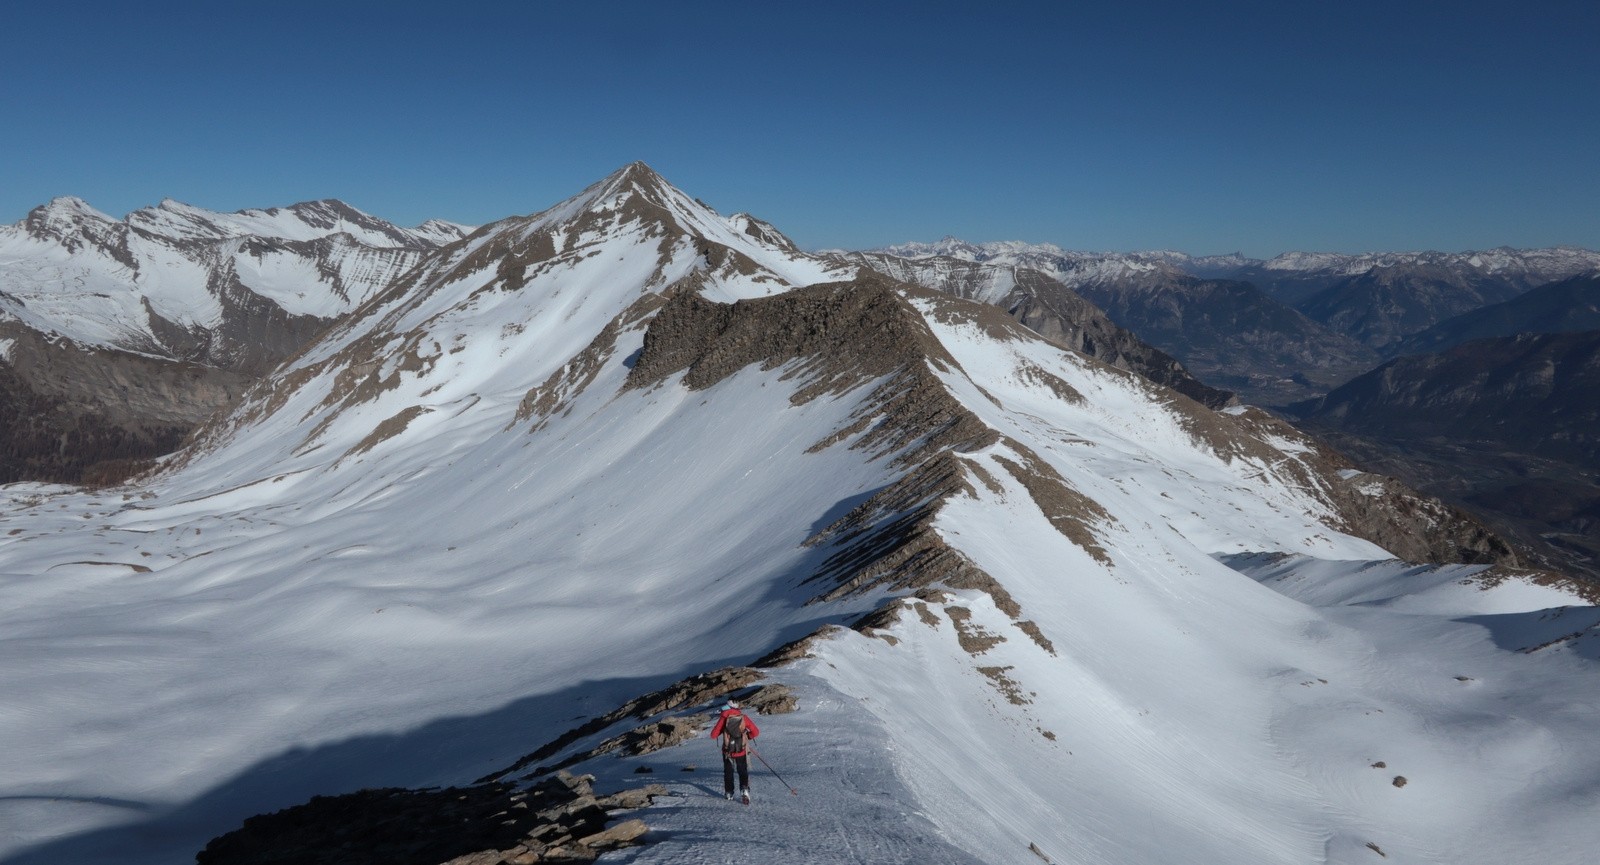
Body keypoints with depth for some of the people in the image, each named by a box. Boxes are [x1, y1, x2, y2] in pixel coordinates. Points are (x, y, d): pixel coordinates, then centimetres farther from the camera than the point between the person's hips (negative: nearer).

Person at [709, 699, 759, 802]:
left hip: (728, 752, 0)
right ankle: (744, 790, -7)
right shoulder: (744, 717, -8)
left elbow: (713, 735, -10)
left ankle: (729, 793, 30)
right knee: (743, 772, 15)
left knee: (728, 772, 22)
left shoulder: (724, 717, -11)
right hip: (742, 752, 0)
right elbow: (756, 732, -6)